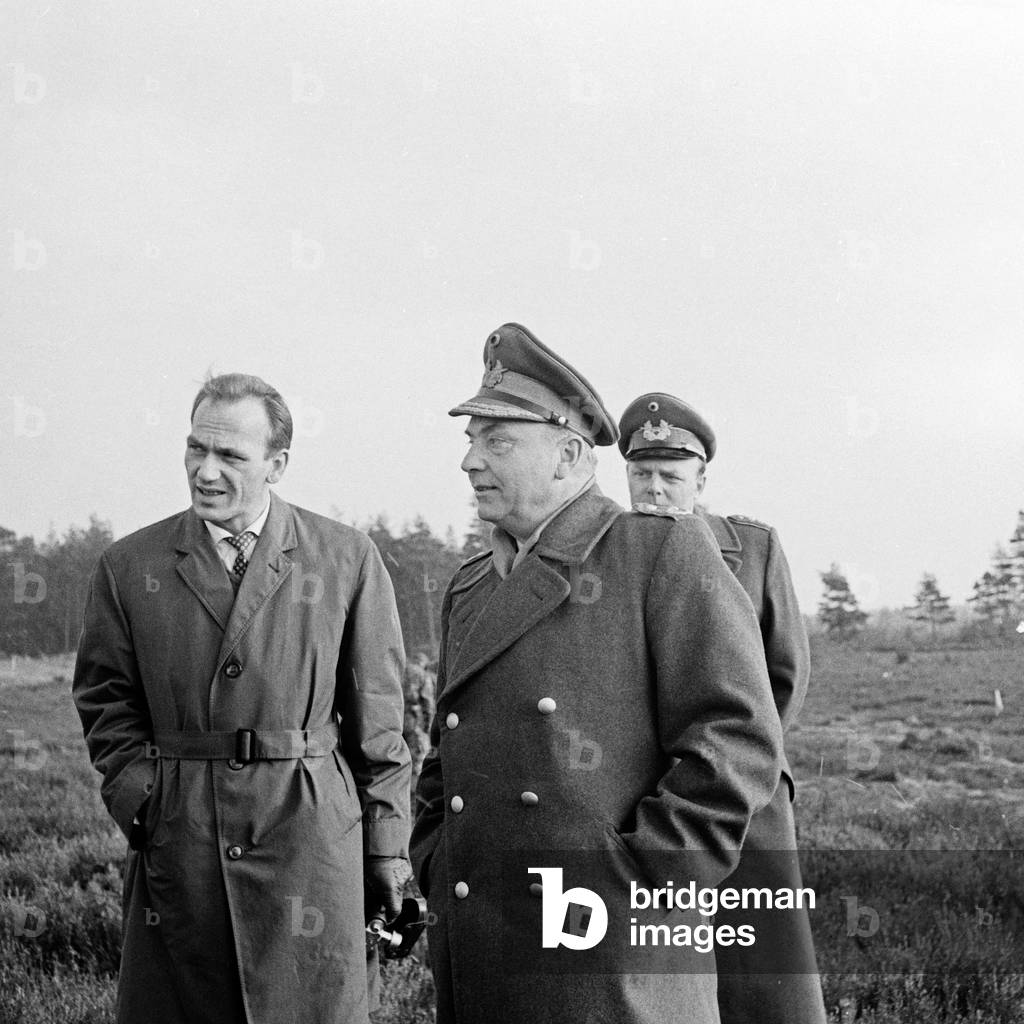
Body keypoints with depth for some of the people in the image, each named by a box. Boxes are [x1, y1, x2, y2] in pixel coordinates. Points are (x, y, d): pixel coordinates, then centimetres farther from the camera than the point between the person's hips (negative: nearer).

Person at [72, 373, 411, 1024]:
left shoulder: (348, 560, 4)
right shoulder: (129, 567, 7)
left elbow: (378, 717, 5)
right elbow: (106, 702, 12)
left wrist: (387, 844, 4)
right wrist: (138, 799, -2)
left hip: (308, 836, -1)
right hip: (176, 846, 1)